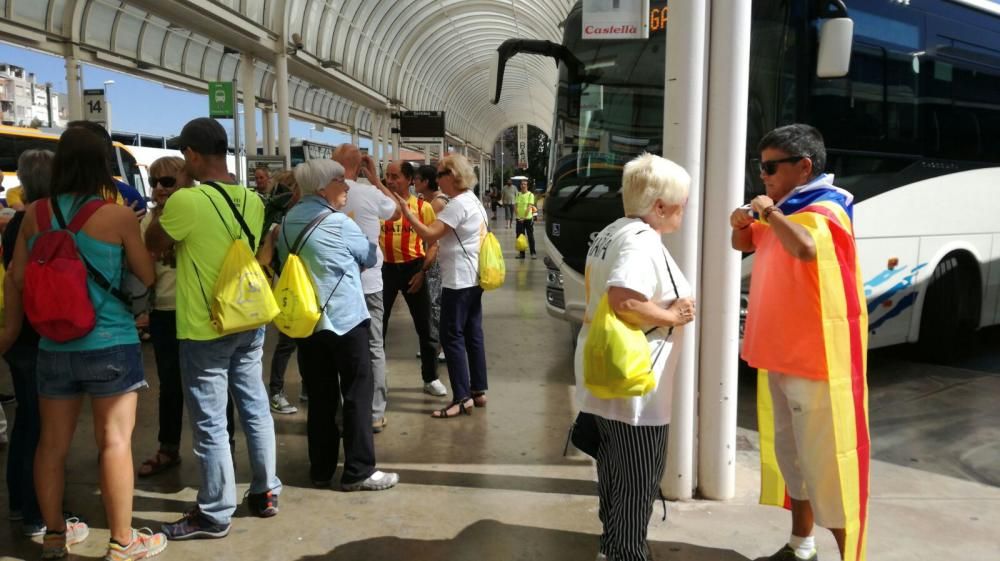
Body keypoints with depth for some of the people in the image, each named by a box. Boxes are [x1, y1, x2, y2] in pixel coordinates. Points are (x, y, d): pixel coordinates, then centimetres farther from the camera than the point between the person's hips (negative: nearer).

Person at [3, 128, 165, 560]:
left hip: (53, 344, 5)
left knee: (52, 441, 15)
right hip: (110, 344, -5)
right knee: (115, 440, 2)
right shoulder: (118, 216, -10)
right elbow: (148, 278, -2)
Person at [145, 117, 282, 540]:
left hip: (204, 329, -7)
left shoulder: (186, 201, -18)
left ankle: (215, 514, 15)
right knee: (256, 409, 15)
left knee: (210, 424, 3)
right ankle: (265, 492, 27)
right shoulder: (252, 199, 3)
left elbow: (153, 245, -2)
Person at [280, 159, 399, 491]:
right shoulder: (338, 222, -10)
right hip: (344, 317, -6)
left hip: (306, 319, 7)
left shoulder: (288, 221, 9)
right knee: (358, 393, 1)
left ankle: (321, 469, 18)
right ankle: (358, 471, 4)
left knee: (320, 395, 12)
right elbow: (371, 257, 1)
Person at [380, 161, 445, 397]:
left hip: (413, 267, -1)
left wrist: (422, 272, -11)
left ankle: (431, 378, 23)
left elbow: (433, 244, -2)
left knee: (424, 326, 7)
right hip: (384, 268, 1)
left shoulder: (423, 207, -3)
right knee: (377, 325, 8)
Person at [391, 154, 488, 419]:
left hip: (459, 280, -10)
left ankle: (462, 398, -4)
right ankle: (478, 391, 19)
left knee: (452, 337, -6)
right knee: (472, 335, 13)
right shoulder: (473, 201, 15)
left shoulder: (458, 204, -17)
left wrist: (406, 211, -18)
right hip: (472, 278, 10)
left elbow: (429, 234, -25)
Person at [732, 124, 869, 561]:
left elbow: (806, 248, -40)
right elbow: (745, 244, 24)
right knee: (791, 453, 18)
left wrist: (769, 212, -24)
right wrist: (743, 222, 2)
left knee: (824, 460, -4)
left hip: (817, 358, -10)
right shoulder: (787, 210, 11)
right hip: (784, 354, 10)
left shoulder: (823, 211, -17)